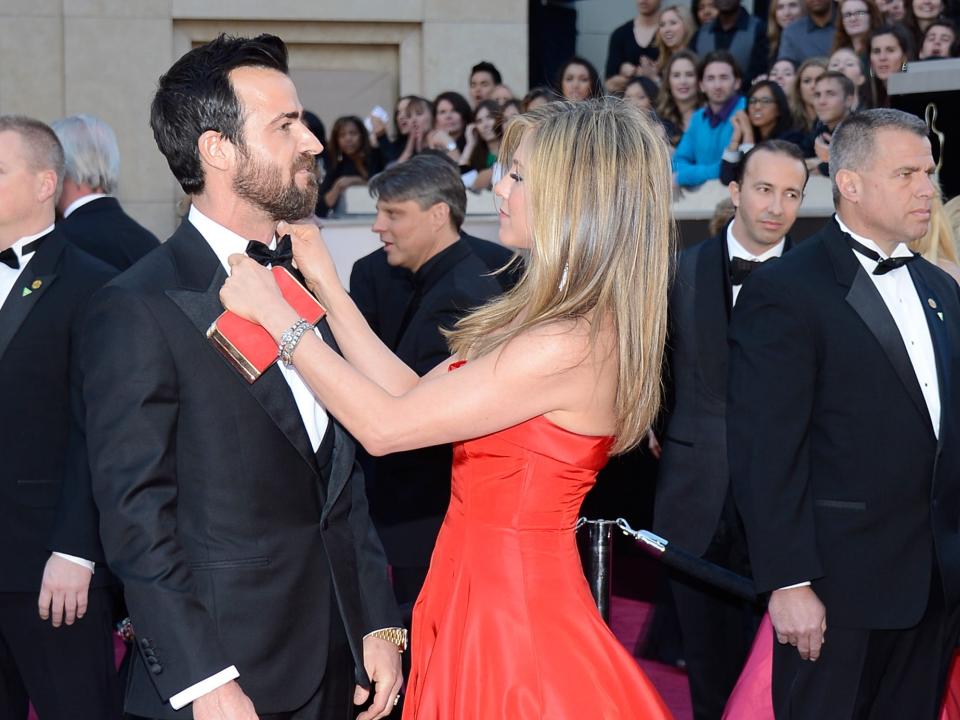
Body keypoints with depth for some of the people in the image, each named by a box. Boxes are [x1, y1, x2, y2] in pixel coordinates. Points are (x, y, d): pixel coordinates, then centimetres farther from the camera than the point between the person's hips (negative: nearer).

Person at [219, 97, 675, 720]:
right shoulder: (557, 318, 6)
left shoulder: (569, 346, -25)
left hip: (513, 614, -9)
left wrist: (274, 312, -13)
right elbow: (413, 394, 7)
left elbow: (384, 425, -21)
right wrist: (326, 286, 7)